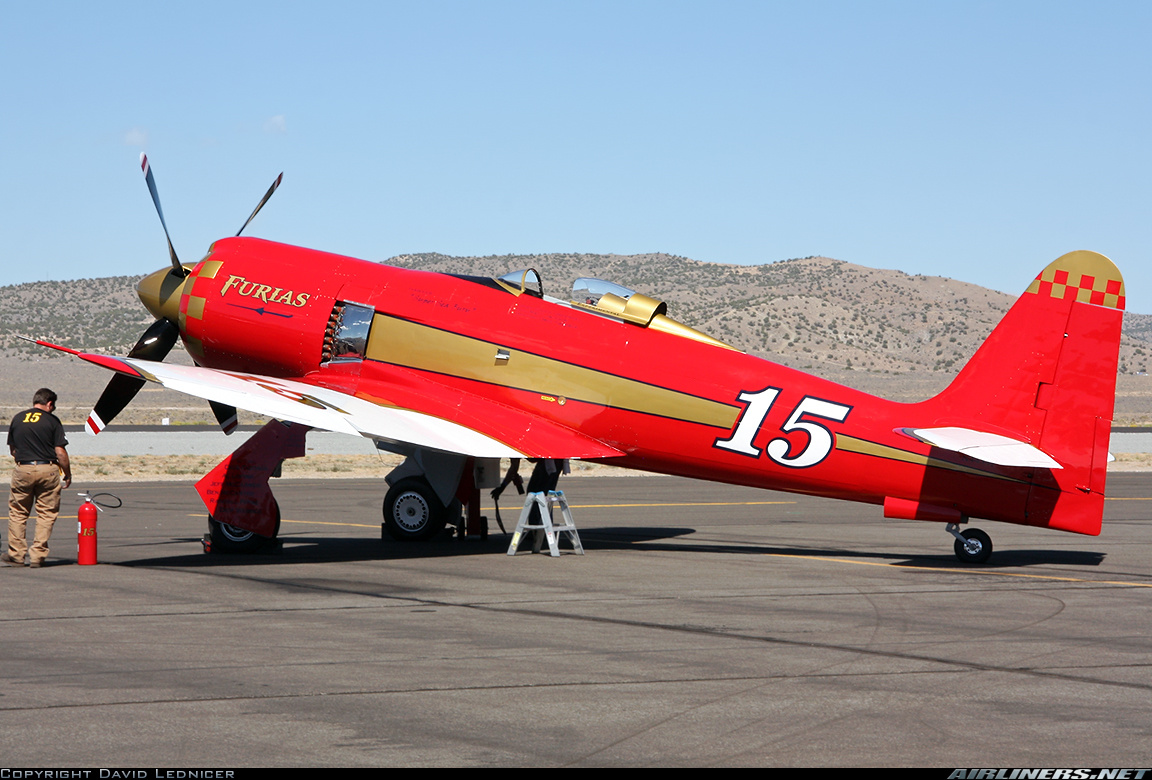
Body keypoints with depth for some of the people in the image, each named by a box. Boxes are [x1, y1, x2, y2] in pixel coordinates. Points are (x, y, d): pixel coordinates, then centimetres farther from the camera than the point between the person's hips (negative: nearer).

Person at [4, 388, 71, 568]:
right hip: (47, 470, -3)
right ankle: (38, 556, 2)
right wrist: (68, 475, 4)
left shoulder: (17, 419, 9)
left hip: (22, 470, 3)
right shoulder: (52, 420, -2)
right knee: (46, 514, 5)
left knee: (17, 513, 13)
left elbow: (12, 449, 16)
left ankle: (16, 555, 13)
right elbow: (60, 452, -6)